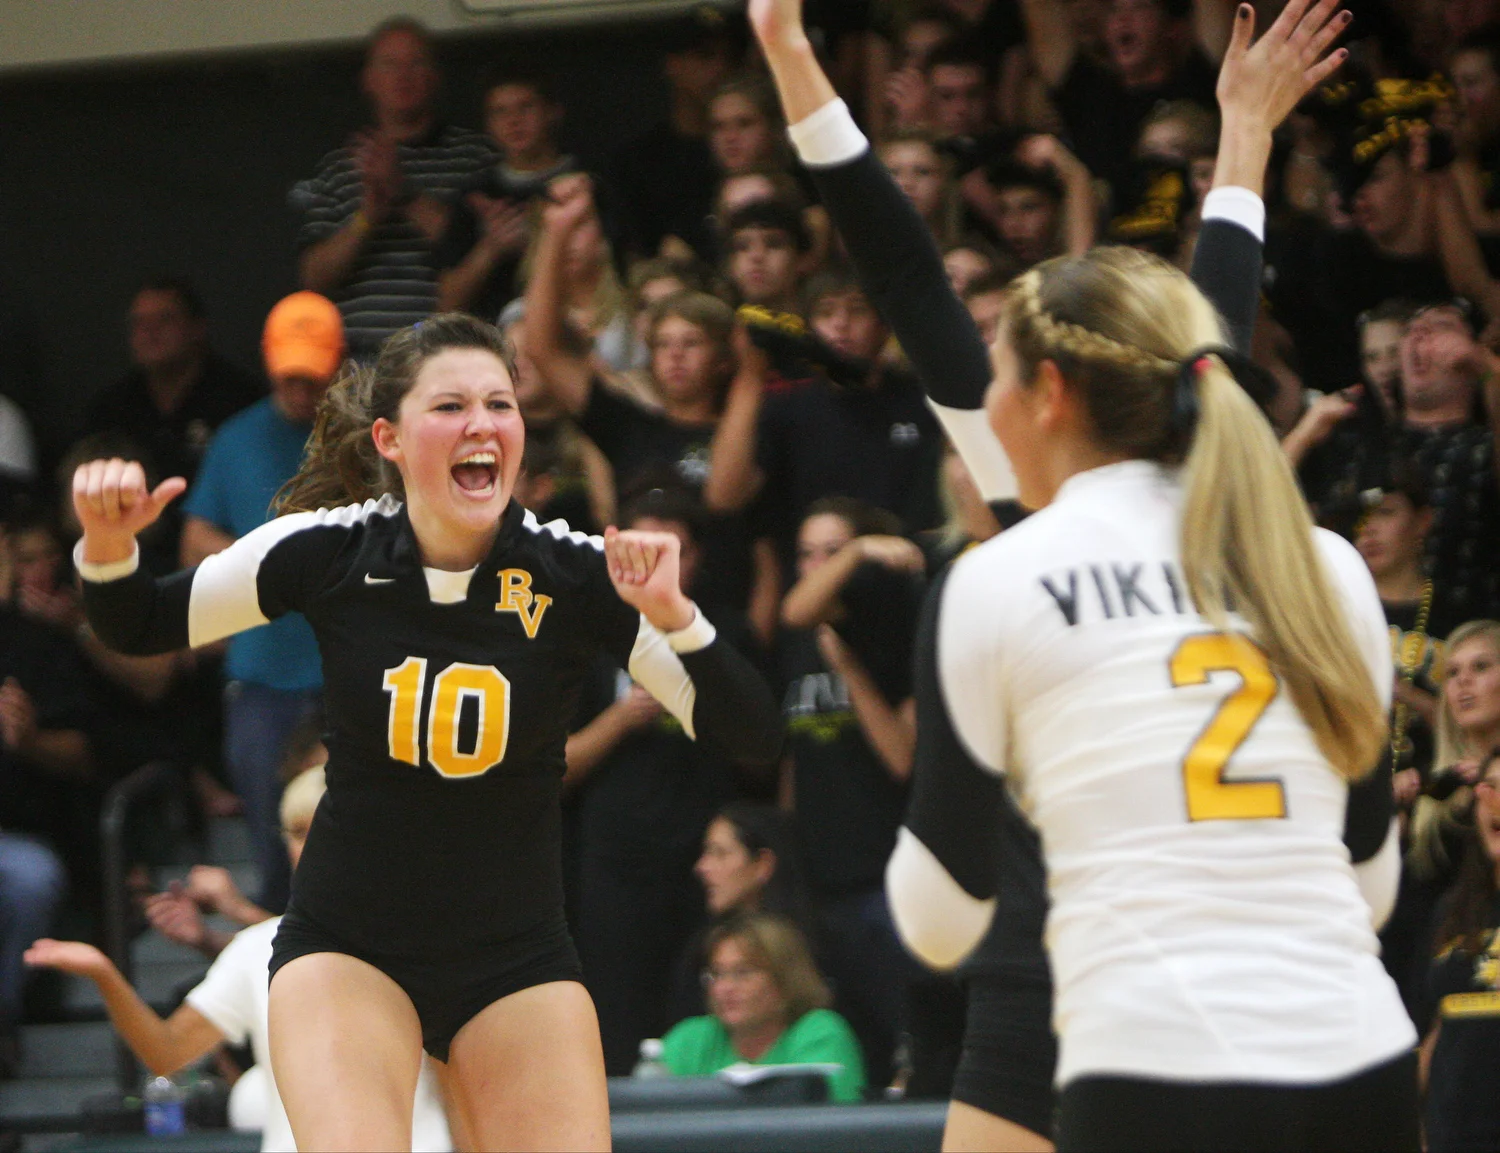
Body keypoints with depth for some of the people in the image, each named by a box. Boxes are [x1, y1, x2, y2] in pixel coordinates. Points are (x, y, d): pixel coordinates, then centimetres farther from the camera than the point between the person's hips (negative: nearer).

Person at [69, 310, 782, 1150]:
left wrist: (673, 617, -29)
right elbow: (141, 628, 5)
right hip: (345, 950, -1)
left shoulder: (577, 575, -12)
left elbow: (753, 736, -13)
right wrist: (109, 546, -16)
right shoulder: (328, 552, -10)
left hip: (518, 960, 2)